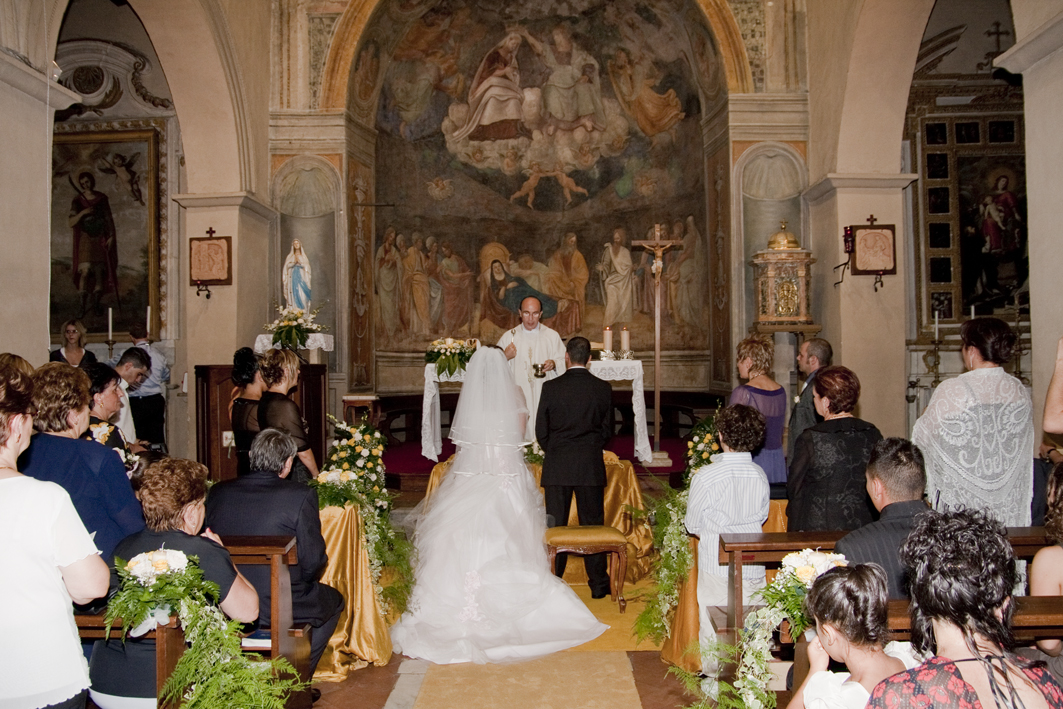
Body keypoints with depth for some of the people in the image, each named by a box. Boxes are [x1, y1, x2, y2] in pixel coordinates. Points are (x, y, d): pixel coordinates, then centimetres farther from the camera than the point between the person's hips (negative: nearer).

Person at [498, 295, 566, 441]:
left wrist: (554, 364, -13)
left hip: (544, 398, 0)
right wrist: (505, 357, -9)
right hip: (517, 399, 0)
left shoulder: (552, 336, 9)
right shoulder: (508, 336, 9)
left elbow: (564, 362, 8)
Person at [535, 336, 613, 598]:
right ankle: (598, 584, 16)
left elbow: (541, 430, -2)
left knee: (555, 524, 7)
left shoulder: (551, 387, -6)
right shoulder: (603, 388, -2)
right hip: (591, 467, 1)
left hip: (557, 466, -1)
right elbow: (608, 430, 5)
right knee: (592, 523, 9)